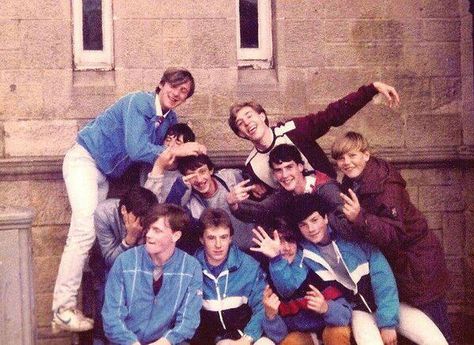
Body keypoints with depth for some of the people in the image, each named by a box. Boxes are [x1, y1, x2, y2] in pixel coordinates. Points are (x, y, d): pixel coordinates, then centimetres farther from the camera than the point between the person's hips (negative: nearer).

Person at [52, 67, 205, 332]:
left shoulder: (170, 119, 4)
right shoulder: (139, 102, -19)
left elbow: (151, 153, 8)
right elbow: (137, 149, -27)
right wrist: (177, 151, -24)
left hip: (107, 174, 8)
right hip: (85, 159, -8)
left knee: (92, 234, 2)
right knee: (86, 230, -22)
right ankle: (63, 311, -22)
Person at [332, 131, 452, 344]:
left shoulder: (386, 185, -27)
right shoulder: (350, 183, -3)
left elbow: (395, 233, -35)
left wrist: (359, 218, -46)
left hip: (417, 260, -8)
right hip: (391, 260, 8)